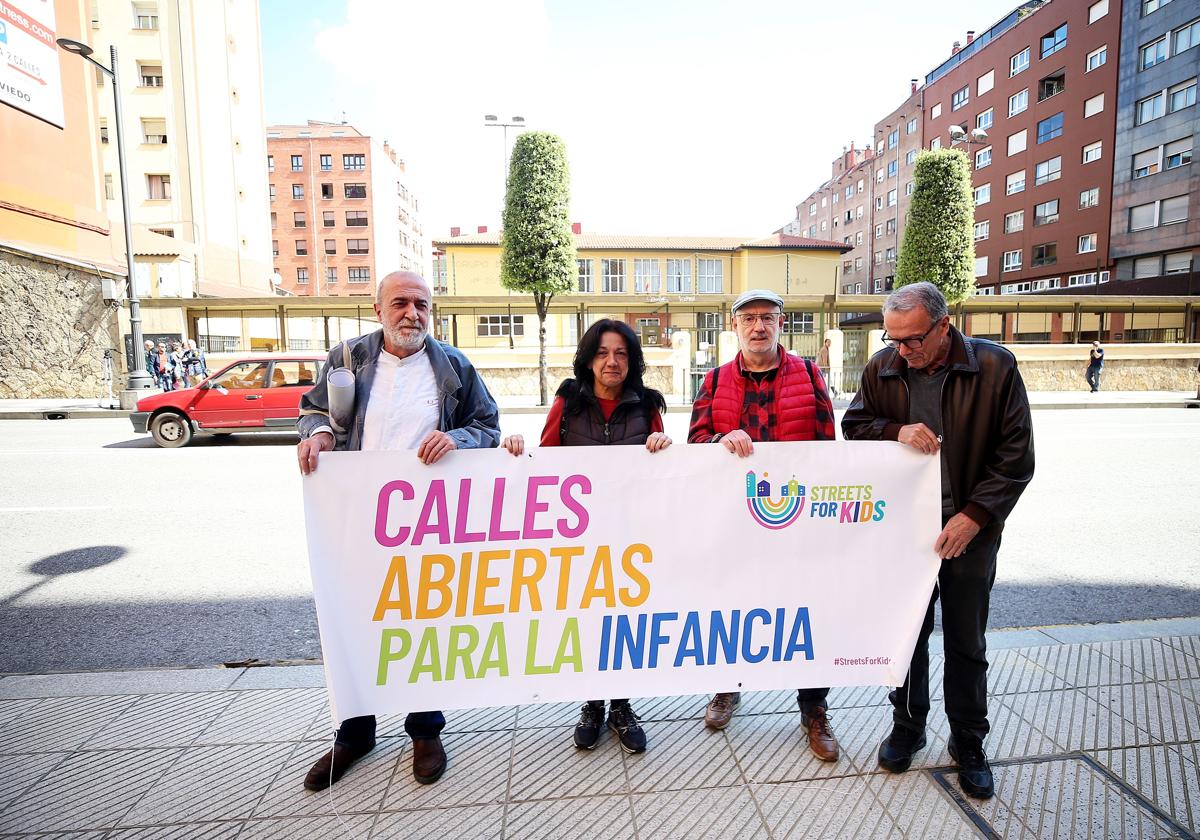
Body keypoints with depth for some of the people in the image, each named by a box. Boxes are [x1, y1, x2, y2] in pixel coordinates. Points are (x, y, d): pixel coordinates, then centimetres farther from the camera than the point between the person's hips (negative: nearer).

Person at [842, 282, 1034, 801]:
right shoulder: (882, 368, -4)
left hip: (968, 530, -2)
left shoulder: (995, 367, -11)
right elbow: (853, 426, 4)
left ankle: (968, 743, 34)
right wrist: (897, 431, -17)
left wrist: (974, 515, -15)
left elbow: (1016, 456, -8)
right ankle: (908, 725, 36)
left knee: (966, 643, 13)